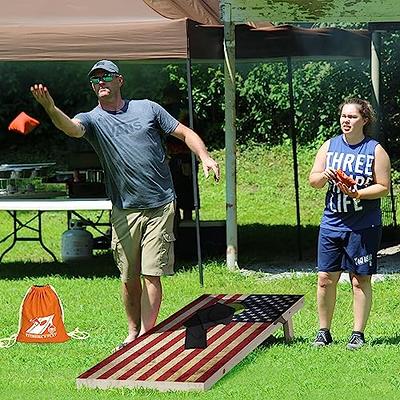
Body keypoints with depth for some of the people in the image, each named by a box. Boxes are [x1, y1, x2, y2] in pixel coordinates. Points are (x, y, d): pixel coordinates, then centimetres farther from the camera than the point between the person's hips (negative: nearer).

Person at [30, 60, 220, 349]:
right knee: (129, 277, 7)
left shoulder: (148, 109, 7)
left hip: (160, 206, -1)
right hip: (124, 211, 1)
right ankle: (133, 333, 22)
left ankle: (147, 334, -2)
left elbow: (185, 133, 11)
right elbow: (71, 128, -22)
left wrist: (204, 156, -8)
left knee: (151, 274, -5)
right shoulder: (92, 119, 3)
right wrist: (51, 108, -44)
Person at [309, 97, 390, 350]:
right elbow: (313, 180, 10)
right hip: (332, 223, 3)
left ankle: (358, 334, 10)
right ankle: (324, 332, 14)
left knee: (360, 280, 2)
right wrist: (324, 176, -13)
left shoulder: (375, 150, -3)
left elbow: (384, 187, -6)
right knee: (326, 279, 3)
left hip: (363, 227, -3)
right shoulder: (329, 146, 8)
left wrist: (357, 193, -20)